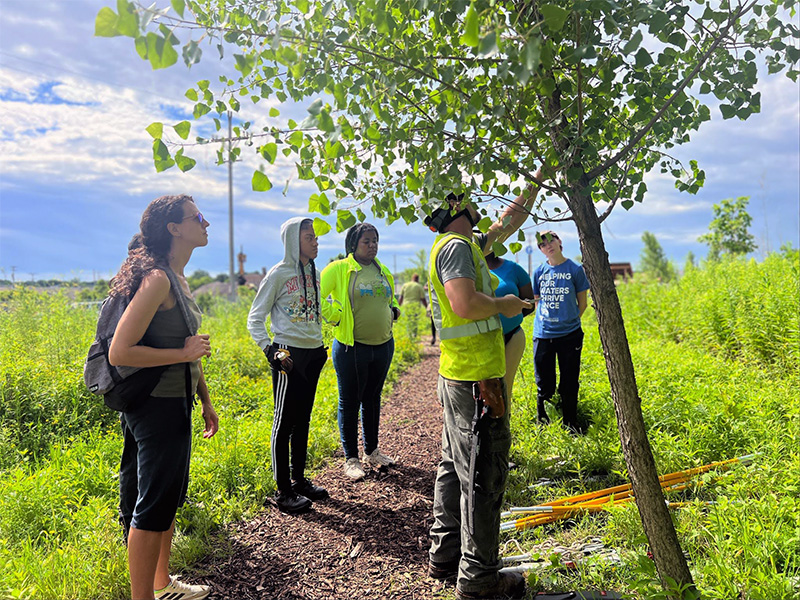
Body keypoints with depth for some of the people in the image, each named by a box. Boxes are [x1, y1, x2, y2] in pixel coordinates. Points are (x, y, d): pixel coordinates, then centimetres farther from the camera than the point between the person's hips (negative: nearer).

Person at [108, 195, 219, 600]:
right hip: (159, 407, -10)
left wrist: (205, 400, 20)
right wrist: (185, 353, -19)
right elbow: (119, 352, -24)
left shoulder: (178, 279, 11)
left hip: (175, 404, 10)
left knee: (168, 497, 21)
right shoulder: (157, 279, -19)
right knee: (153, 506, 3)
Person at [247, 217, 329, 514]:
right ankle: (283, 492, 11)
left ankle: (299, 480, 27)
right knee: (285, 422, 1)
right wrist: (269, 350, -17)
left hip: (313, 353, 7)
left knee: (303, 420, 14)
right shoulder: (279, 274, -9)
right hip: (289, 354, -7)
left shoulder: (314, 273, 11)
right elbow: (255, 318, -7)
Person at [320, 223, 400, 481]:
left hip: (383, 345, 6)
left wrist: (394, 310, 9)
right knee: (350, 402, 4)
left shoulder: (383, 272, 10)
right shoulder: (338, 269, -8)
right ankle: (351, 459, 17)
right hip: (352, 347, -5)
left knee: (373, 399, 17)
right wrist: (336, 316, -11)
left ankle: (372, 451, 31)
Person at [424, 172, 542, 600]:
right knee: (482, 476, -1)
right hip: (476, 376, -11)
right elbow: (465, 304, -27)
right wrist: (503, 305, -9)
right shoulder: (456, 246, -13)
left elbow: (508, 222, 30)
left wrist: (535, 183, 32)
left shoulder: (467, 244, 17)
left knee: (456, 468, 17)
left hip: (458, 375, 11)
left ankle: (445, 556, 30)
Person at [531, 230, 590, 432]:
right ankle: (543, 426, 23)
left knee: (569, 385, 8)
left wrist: (570, 321, 0)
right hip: (543, 335, 2)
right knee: (544, 385, 8)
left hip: (569, 334, -2)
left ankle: (570, 426, 23)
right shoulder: (539, 271, 5)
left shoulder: (575, 269, -2)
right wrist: (545, 320, 5)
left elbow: (582, 303, 4)